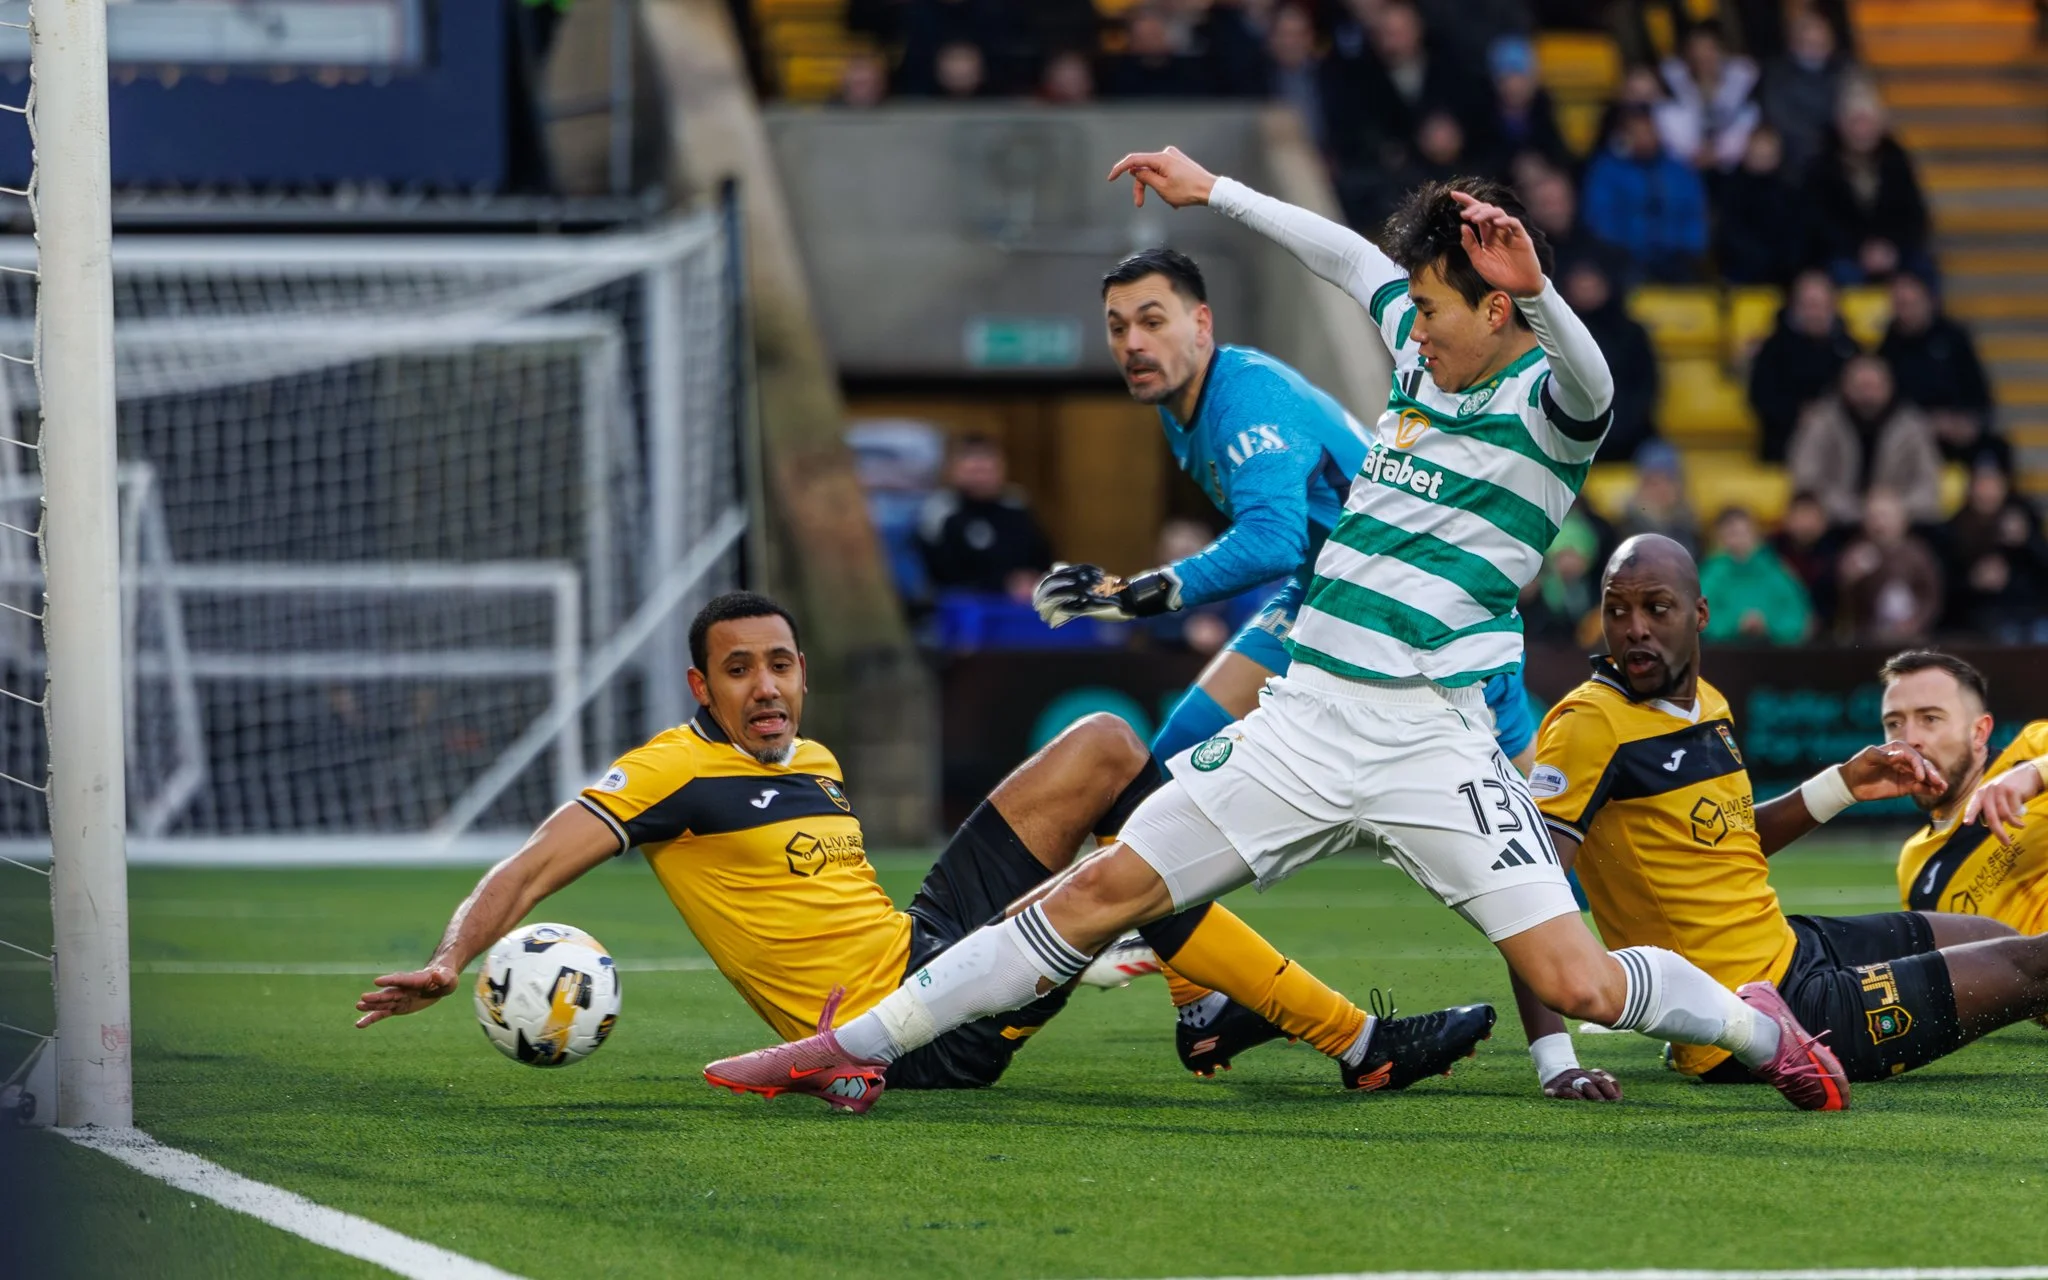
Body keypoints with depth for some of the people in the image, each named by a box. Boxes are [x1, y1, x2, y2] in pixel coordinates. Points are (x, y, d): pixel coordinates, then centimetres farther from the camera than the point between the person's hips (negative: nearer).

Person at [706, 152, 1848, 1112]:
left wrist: (1534, 290, -51)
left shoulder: (1546, 399, -7)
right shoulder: (1424, 352, 12)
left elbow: (1587, 380, -32)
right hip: (1306, 718, 6)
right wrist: (1212, 192, 37)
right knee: (1101, 894, 2)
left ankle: (1757, 1022, 16)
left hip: (1433, 741, -6)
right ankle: (851, 1047, 6)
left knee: (1581, 986, -14)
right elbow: (1349, 257, 30)